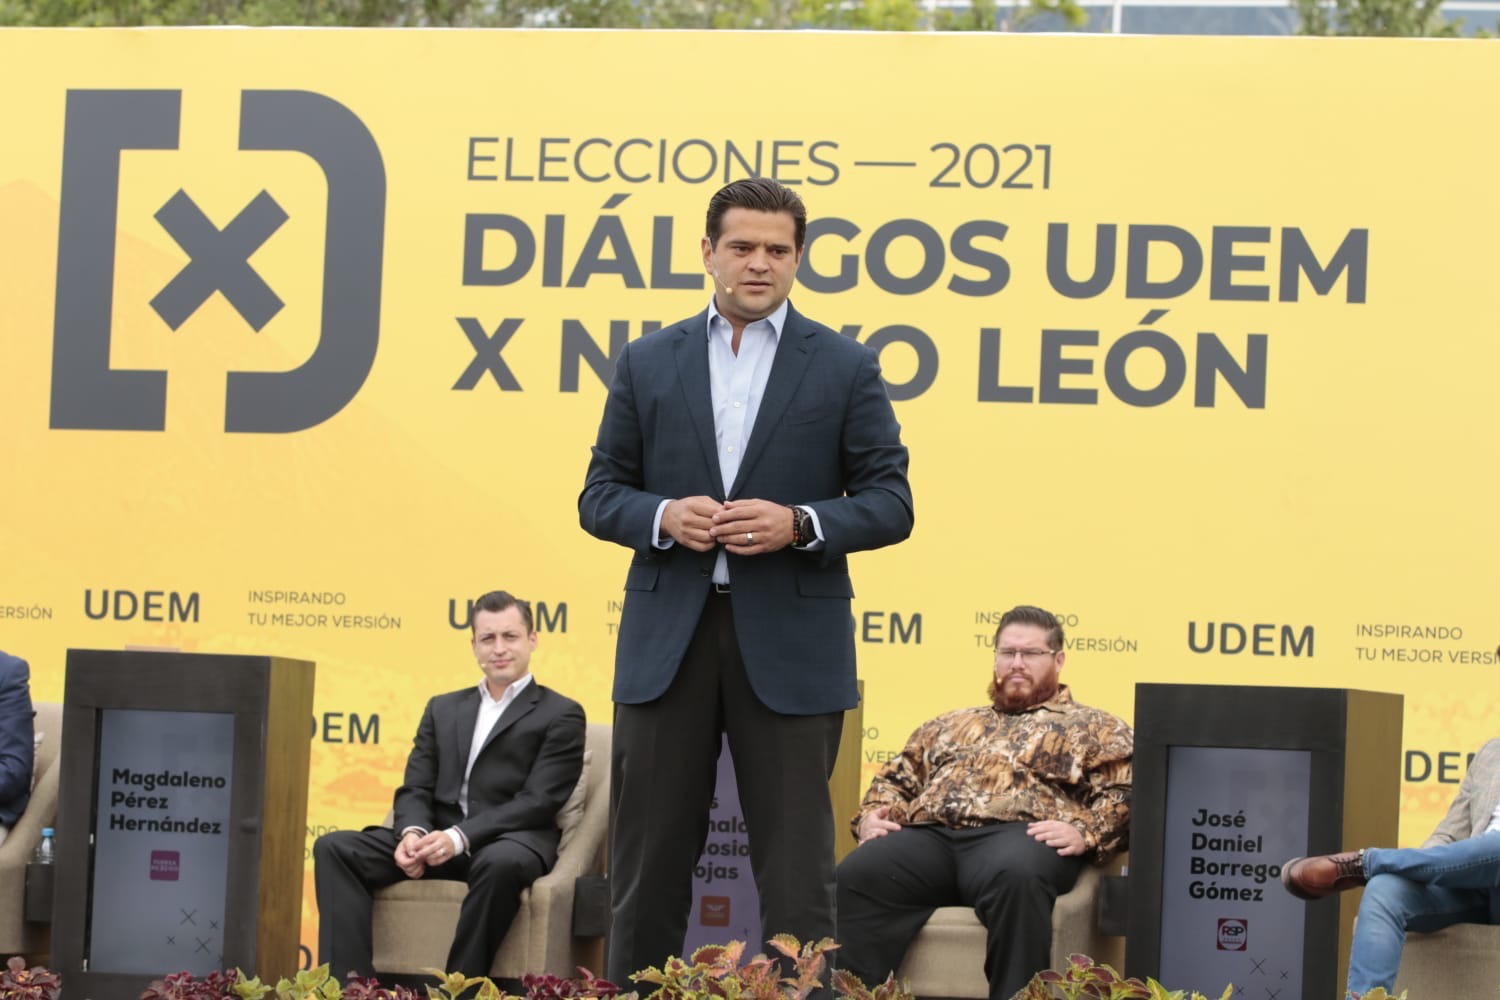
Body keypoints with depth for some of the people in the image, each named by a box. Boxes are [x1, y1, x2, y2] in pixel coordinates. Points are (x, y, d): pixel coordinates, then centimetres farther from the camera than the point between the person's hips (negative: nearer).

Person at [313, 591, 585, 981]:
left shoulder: (560, 715, 5)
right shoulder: (443, 709, 23)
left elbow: (537, 802, -7)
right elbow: (416, 788, 15)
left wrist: (460, 837, -20)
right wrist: (413, 832, -11)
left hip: (510, 841, -5)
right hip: (437, 839, 5)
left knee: (500, 863, -41)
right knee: (334, 848, -16)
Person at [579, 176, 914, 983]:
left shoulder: (847, 368, 4)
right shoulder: (647, 363, 9)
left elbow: (890, 504, 2)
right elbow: (599, 495, 9)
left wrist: (798, 523, -15)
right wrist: (663, 516, -12)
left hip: (789, 644, -2)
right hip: (666, 638, 2)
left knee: (795, 863, 0)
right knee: (650, 859, 5)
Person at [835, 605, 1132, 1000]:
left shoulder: (1095, 728, 23)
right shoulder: (952, 725, 36)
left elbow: (1122, 794, 8)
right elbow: (896, 778, 34)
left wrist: (1084, 832, -13)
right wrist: (872, 814, 10)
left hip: (1018, 831, -3)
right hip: (930, 834, 4)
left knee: (1016, 876, -43)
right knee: (855, 877, -30)